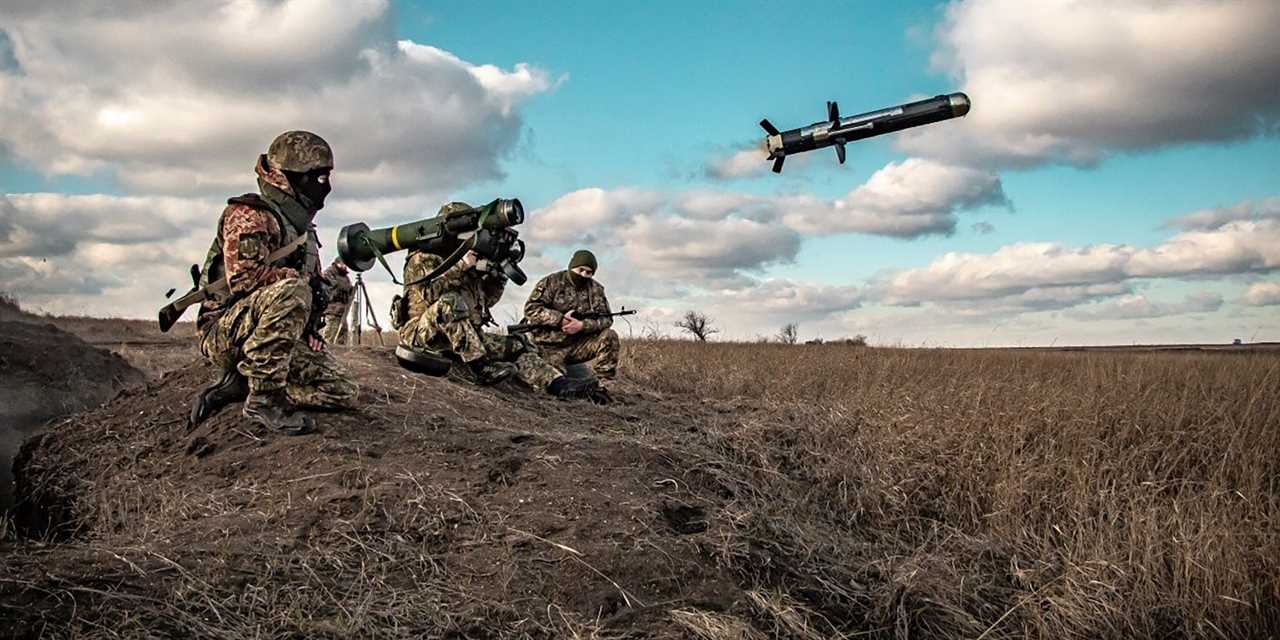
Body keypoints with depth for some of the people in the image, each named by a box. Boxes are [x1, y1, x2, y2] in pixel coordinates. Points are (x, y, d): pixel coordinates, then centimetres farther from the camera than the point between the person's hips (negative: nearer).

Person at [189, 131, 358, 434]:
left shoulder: (303, 228, 18)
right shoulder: (248, 215, -10)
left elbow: (312, 283, 25)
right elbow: (244, 278, -25)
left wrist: (310, 330, 8)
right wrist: (307, 281, -19)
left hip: (287, 340, 8)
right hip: (227, 334, -8)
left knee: (343, 393, -5)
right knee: (289, 291, -37)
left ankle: (239, 384, 2)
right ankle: (263, 397, -27)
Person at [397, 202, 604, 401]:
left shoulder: (464, 260, 20)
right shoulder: (422, 259, -1)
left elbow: (486, 300, 19)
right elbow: (430, 291, -21)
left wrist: (497, 273, 4)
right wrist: (460, 267, -21)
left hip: (466, 337, 7)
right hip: (423, 333, -7)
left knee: (516, 346, -7)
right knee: (450, 302, -36)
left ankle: (559, 383, -25)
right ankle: (479, 366, -39)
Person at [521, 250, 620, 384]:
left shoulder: (595, 290, 6)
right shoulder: (552, 282, -5)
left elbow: (605, 319, -2)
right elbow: (531, 308, -14)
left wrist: (582, 325, -20)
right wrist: (560, 319, -23)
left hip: (578, 344, 4)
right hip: (549, 347, -4)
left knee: (610, 337, -17)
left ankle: (605, 383, -12)